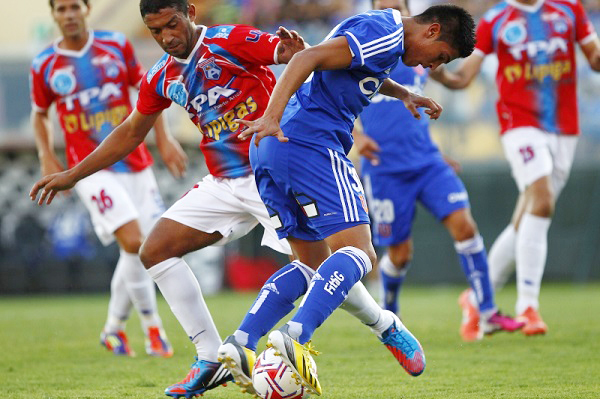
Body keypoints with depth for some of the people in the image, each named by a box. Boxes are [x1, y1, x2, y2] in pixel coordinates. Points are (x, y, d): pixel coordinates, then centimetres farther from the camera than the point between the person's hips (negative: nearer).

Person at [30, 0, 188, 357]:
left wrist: (164, 139, 4)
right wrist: (47, 158, 2)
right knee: (134, 242, -20)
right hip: (92, 169, -3)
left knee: (139, 252, 3)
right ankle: (153, 325, -5)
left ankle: (114, 327, 24)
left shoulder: (117, 46, 3)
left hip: (135, 163, 3)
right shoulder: (44, 66, 1)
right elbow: (40, 114, 15)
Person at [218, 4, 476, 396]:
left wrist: (403, 93, 34)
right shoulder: (386, 33, -8)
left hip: (272, 147, 10)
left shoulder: (379, 29, 23)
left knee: (314, 264, 13)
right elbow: (308, 58, -20)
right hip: (312, 144, -10)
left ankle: (237, 344, 1)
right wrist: (272, 117, -30)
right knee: (357, 252, -14)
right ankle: (295, 337, -34)